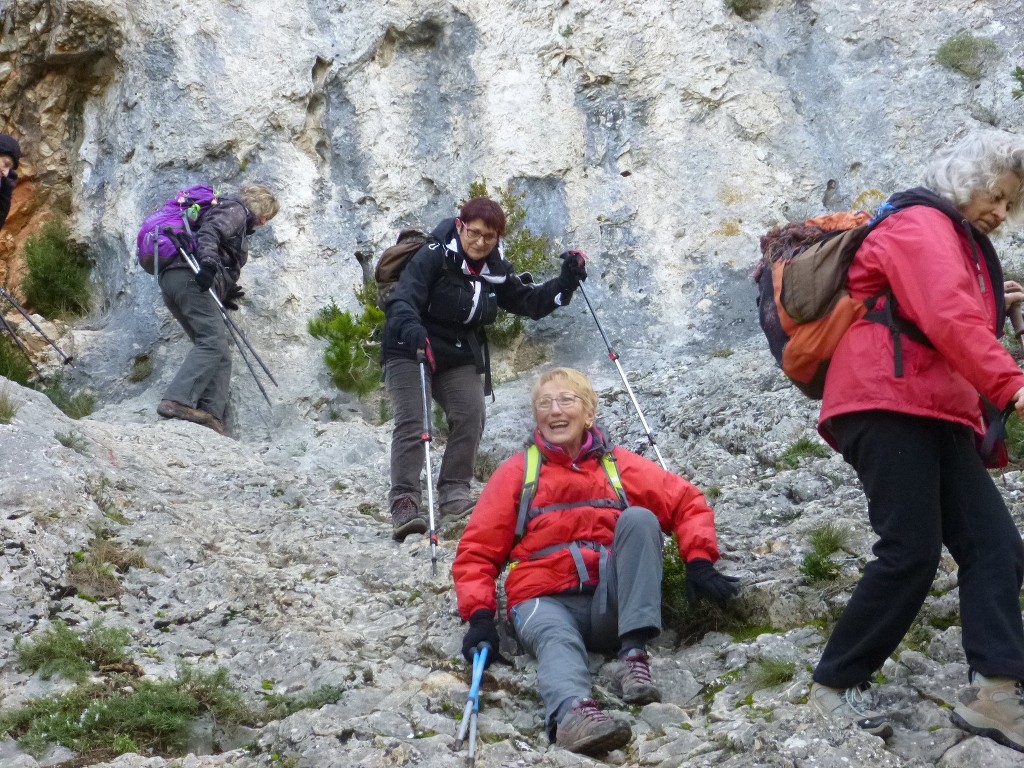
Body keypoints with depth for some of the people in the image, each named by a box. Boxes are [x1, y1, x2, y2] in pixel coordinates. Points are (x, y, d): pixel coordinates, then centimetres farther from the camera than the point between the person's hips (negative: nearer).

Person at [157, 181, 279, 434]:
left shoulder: (236, 218, 36)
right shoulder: (236, 210, 7)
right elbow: (209, 230, -13)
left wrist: (223, 295, 22)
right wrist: (208, 262, -30)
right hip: (189, 276, -10)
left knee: (220, 352, 3)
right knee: (212, 342, -20)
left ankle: (211, 414, -10)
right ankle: (178, 401, -34)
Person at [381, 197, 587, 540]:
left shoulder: (495, 270, 1)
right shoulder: (434, 256, -17)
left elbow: (529, 302, 11)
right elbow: (402, 300, -28)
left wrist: (565, 282, -5)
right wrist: (412, 331, -49)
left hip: (459, 357, 5)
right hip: (409, 350, -5)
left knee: (471, 415, -11)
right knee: (411, 421, -17)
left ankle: (454, 493, -2)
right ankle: (404, 502, -19)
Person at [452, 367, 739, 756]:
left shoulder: (618, 465, 16)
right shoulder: (516, 472, 14)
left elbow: (687, 502, 14)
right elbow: (477, 550, 10)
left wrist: (699, 562, -5)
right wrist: (480, 616, -7)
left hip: (611, 602, 1)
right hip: (546, 600, -1)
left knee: (639, 517, -23)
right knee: (557, 640, -36)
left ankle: (632, 655, -33)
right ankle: (572, 713, -70)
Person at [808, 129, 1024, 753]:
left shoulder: (965, 242, 29)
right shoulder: (922, 224, -4)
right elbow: (950, 320, -19)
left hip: (937, 415, 10)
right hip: (889, 404, -10)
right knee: (912, 552, -14)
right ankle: (836, 685, -1)